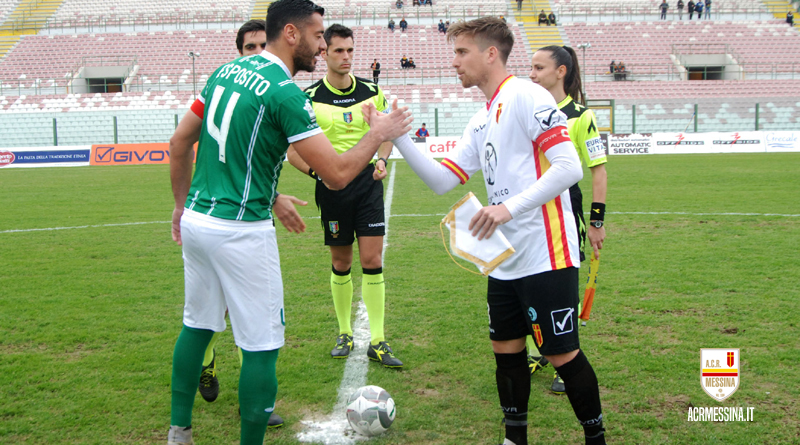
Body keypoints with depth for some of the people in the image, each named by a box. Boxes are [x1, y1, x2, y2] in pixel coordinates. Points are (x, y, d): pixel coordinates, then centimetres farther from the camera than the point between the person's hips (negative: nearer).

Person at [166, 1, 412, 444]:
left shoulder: (226, 71, 9)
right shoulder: (284, 93, -15)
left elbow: (179, 142, 15)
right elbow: (338, 174, -18)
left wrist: (183, 203, 25)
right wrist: (378, 134, -2)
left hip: (197, 220, 9)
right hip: (241, 231, -9)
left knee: (197, 325, 21)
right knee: (262, 346, 3)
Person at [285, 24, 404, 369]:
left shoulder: (372, 92, 4)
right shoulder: (310, 98, -4)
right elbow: (293, 151, -2)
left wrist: (382, 160, -4)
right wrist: (318, 170, -19)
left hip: (367, 182, 1)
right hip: (332, 186, -1)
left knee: (372, 260, -4)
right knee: (341, 263, 8)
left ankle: (377, 342, 1)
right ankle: (344, 333, 25)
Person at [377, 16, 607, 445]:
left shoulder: (526, 96, -12)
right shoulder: (481, 121, 16)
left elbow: (569, 167, -20)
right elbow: (441, 180, 15)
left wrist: (510, 207, -25)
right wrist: (399, 138, 5)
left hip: (546, 256, -9)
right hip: (505, 260, 9)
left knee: (562, 354, -2)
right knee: (506, 349, 13)